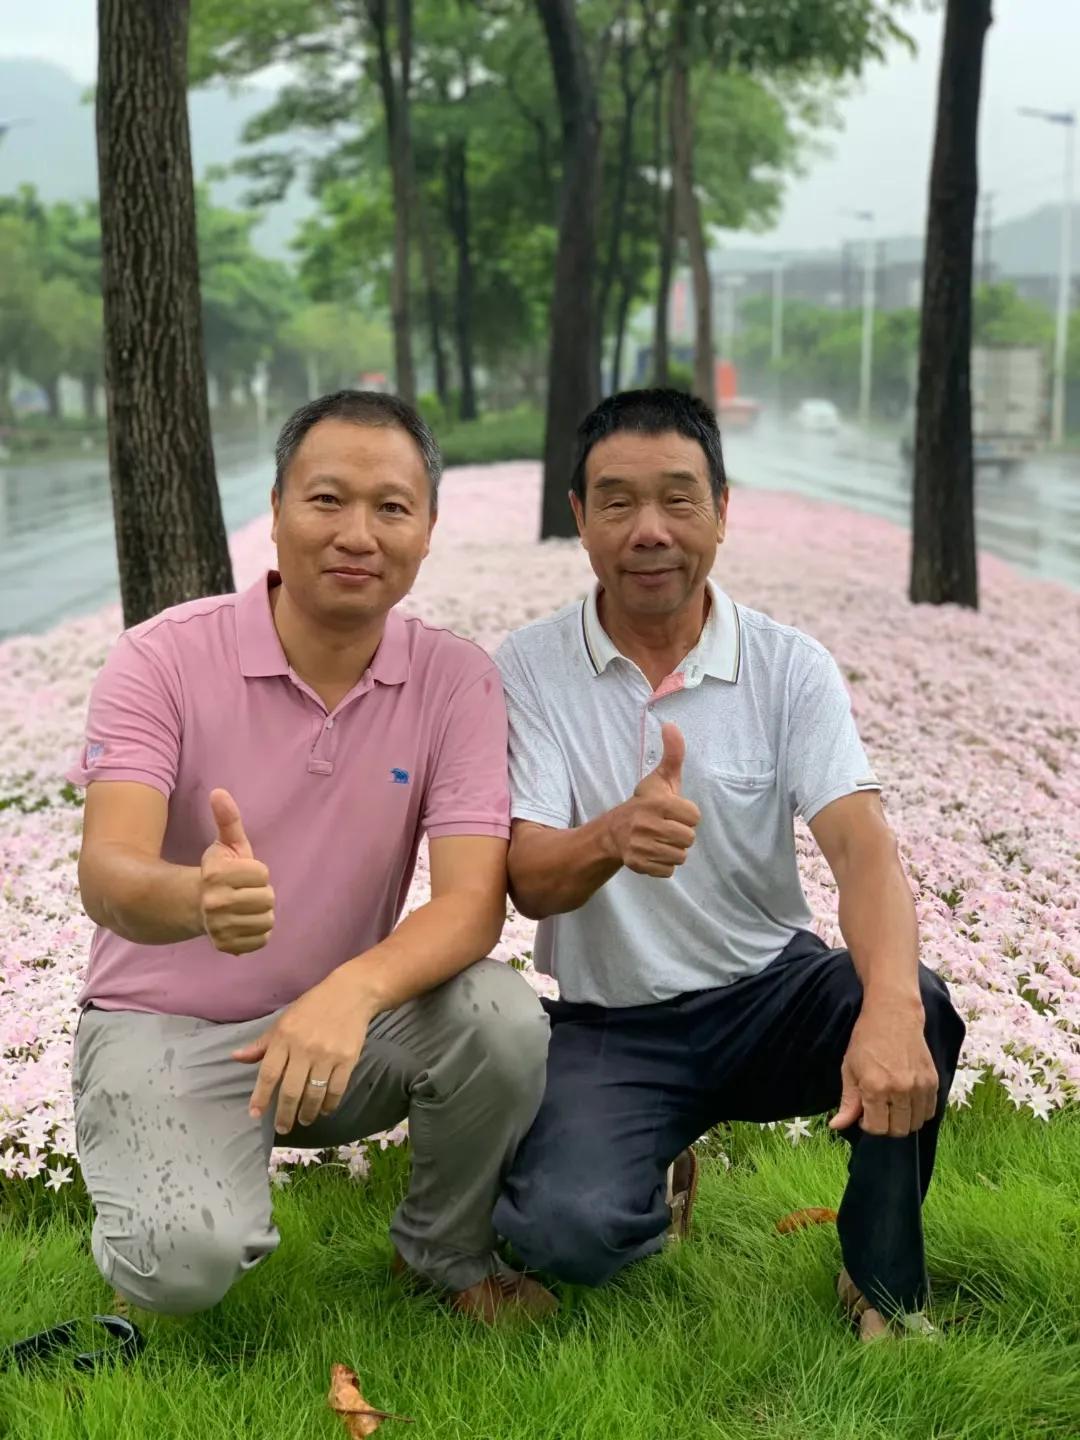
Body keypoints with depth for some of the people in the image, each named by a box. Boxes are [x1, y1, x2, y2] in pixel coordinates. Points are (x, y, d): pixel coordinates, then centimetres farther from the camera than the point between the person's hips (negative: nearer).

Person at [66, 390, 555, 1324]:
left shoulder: (456, 680, -8)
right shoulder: (166, 659, -14)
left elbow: (474, 901, -19)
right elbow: (107, 874, -26)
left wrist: (350, 993, -40)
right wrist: (195, 897, -52)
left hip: (344, 1017, 3)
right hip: (164, 1027, -2)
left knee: (502, 1019, -28)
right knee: (186, 1262, -29)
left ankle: (448, 1253, 3)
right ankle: (183, 1207, 11)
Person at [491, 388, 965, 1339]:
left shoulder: (790, 667, -6)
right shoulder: (529, 670, -7)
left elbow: (862, 844, -20)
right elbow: (529, 883, -15)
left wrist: (891, 1008, -42)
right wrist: (614, 836, -41)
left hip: (770, 993, 1)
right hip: (608, 1024, 0)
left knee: (915, 1009, -30)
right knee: (567, 1228, -26)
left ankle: (886, 1286, -3)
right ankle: (656, 1182, 14)